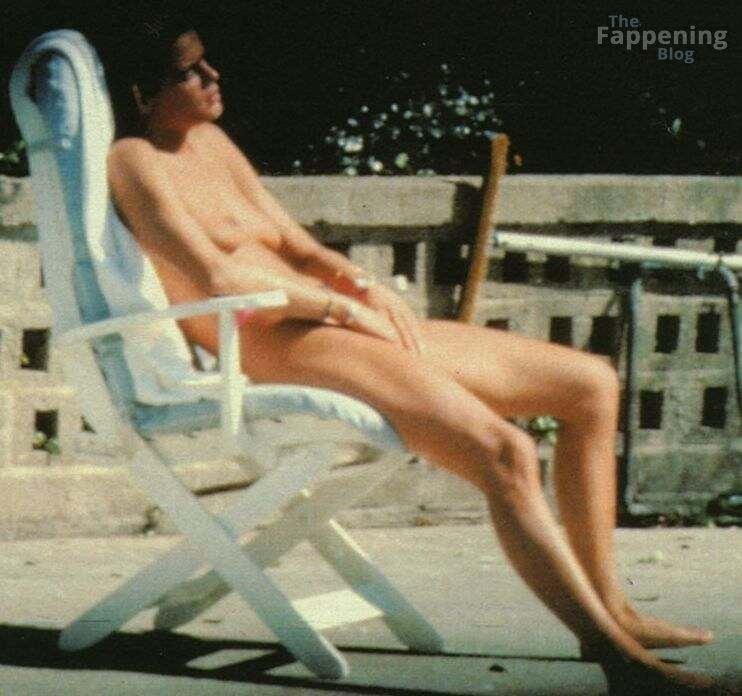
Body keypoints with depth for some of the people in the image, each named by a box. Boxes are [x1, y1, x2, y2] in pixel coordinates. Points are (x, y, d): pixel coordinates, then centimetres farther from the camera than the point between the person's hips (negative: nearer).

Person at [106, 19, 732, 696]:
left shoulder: (211, 142, 21)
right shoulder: (133, 162, -7)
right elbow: (216, 277, -18)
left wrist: (362, 284, 2)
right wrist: (344, 306, -12)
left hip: (339, 326, 10)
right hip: (276, 348, -10)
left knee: (592, 385, 7)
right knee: (504, 453, -30)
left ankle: (608, 606, 9)